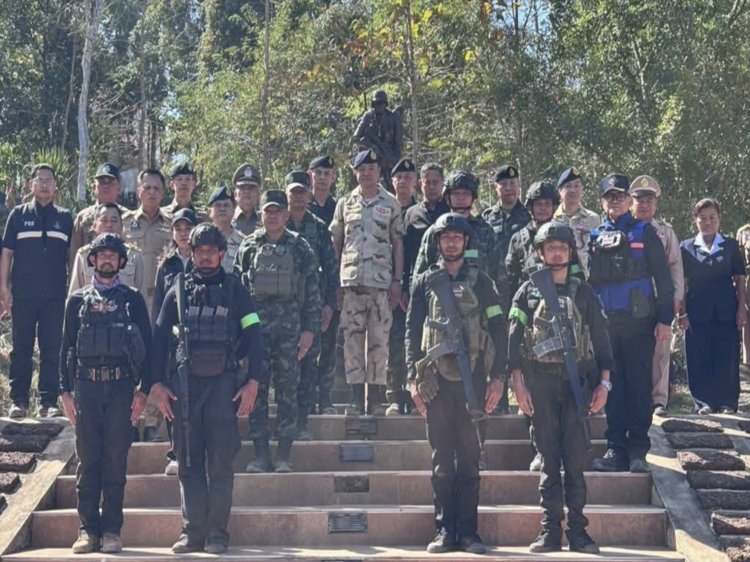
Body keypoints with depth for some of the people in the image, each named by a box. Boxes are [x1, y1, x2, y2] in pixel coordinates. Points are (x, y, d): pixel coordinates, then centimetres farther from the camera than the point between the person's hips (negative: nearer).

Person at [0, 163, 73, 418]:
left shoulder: (65, 218, 9)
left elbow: (72, 255, 12)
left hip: (55, 296, 1)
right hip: (23, 295, -1)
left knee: (52, 350, 1)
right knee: (21, 349, 3)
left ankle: (49, 402, 5)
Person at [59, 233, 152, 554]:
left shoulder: (132, 299, 9)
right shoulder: (78, 300, 13)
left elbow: (147, 345, 6)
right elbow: (67, 346, 12)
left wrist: (143, 389, -3)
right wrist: (65, 391, 4)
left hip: (121, 386, -1)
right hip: (86, 386, 1)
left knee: (115, 461, 0)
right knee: (88, 461, 2)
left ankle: (111, 530, 5)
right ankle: (88, 530, 7)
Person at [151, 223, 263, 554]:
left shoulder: (235, 290, 7)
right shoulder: (179, 291, 11)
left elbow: (252, 335, 4)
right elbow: (160, 337, 11)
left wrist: (253, 382, -4)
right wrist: (157, 384, 3)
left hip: (223, 383, -2)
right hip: (184, 383, 2)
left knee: (221, 461, -2)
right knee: (189, 462, 3)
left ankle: (217, 533, 4)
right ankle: (193, 531, 8)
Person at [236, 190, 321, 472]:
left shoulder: (300, 247, 6)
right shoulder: (248, 247, 9)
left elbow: (312, 291, 5)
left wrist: (309, 329, -1)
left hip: (290, 326, -1)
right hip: (256, 324, 1)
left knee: (287, 391, 0)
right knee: (256, 390, 0)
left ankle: (284, 455, 6)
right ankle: (261, 454, 6)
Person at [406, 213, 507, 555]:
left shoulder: (480, 282, 9)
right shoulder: (425, 282, 10)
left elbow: (498, 331, 7)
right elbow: (412, 332, 8)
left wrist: (497, 378, -1)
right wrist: (413, 379, 0)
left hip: (471, 378, 0)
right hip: (437, 379, 0)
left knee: (469, 457, 1)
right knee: (442, 459, 2)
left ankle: (468, 531, 5)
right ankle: (444, 530, 7)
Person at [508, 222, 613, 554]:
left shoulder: (584, 294, 12)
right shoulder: (528, 292, 9)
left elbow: (601, 340, 10)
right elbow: (514, 341, 4)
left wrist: (603, 383, 1)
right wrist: (518, 385, -5)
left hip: (577, 380, 1)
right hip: (540, 381, 0)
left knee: (575, 460, -2)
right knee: (549, 460, 1)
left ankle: (577, 532, 2)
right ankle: (550, 530, 4)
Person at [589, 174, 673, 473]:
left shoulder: (644, 232, 4)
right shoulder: (595, 237, 13)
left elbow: (663, 277, 1)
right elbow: (587, 280, 16)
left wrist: (665, 318, -6)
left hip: (639, 324, -3)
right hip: (606, 324, 3)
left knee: (639, 386, -1)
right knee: (613, 387, 5)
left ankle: (638, 451, 3)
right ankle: (616, 449, 10)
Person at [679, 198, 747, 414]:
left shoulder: (731, 246, 9)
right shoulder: (686, 248, 8)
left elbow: (740, 280, 8)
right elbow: (681, 283, 5)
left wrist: (742, 309, -2)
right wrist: (682, 312, -3)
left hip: (726, 312, 0)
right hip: (697, 313, 0)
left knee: (727, 359, 0)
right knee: (700, 360, 0)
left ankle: (727, 403, 8)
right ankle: (704, 402, 10)